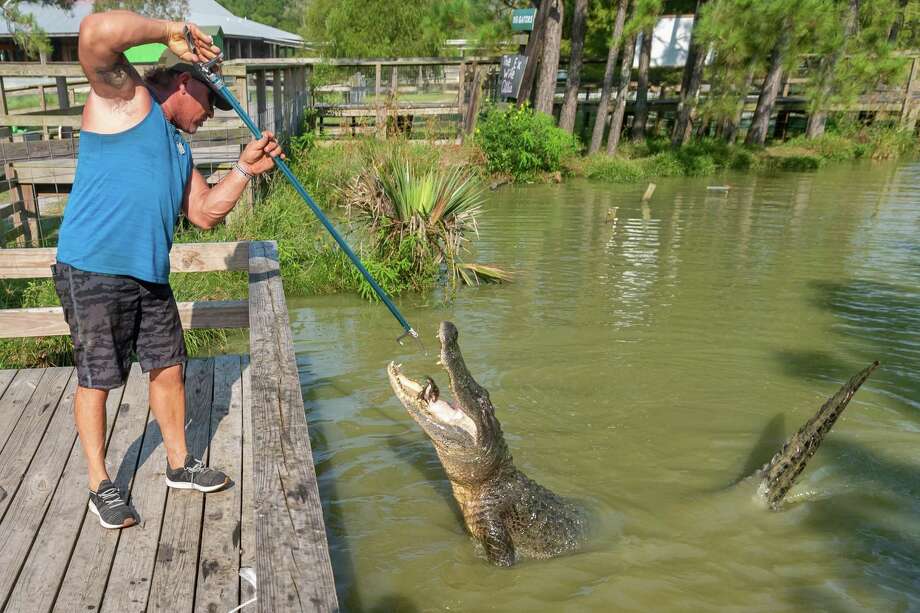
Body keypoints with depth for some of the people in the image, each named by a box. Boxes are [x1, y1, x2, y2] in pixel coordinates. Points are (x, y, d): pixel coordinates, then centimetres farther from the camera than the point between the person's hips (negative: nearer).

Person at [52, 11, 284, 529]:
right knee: (97, 382, 4)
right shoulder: (124, 95, -3)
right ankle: (101, 487, 19)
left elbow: (205, 212, 18)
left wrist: (245, 169, 8)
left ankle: (180, 464, 31)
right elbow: (98, 32, -23)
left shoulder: (178, 147, 22)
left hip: (150, 275, 9)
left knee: (168, 368, 14)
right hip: (93, 272, -8)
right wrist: (172, 32, -12)